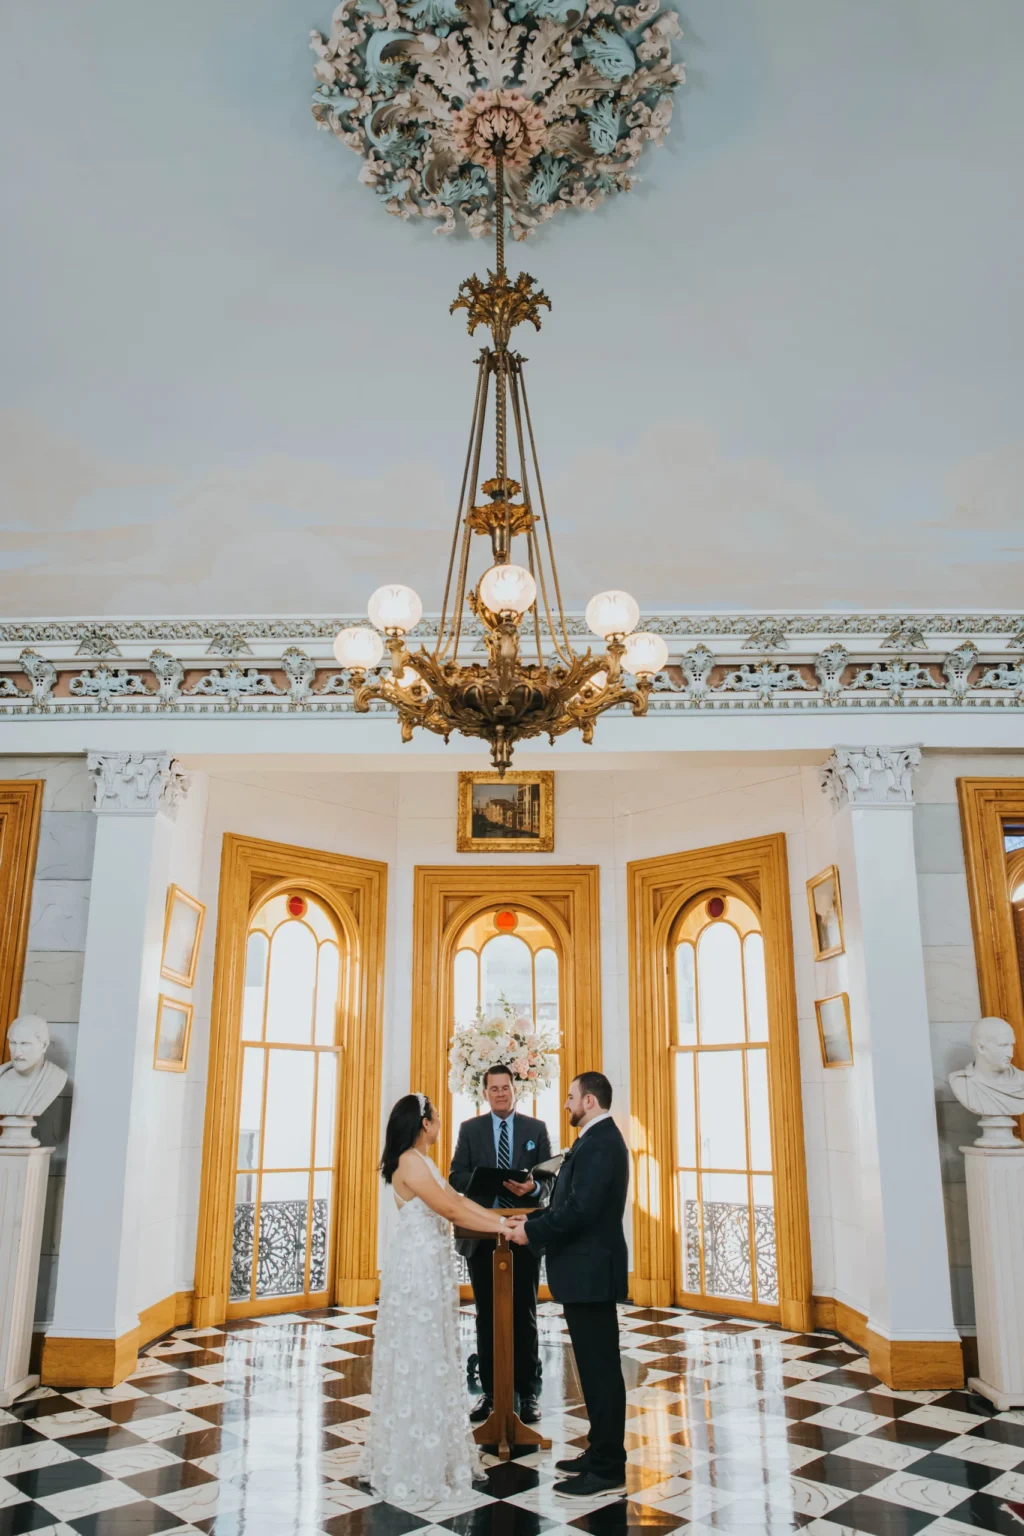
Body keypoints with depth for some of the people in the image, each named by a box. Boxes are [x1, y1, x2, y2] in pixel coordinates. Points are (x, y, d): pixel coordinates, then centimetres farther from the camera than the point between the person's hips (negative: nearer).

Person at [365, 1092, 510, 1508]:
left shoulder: (422, 1162, 13)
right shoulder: (409, 1162, -18)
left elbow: (459, 1200, 11)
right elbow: (451, 1211, -20)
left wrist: (502, 1219, 2)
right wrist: (503, 1227, -14)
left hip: (430, 1266, 10)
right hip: (418, 1269, -10)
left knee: (432, 1358, 16)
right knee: (419, 1361, 0)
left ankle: (432, 1454, 27)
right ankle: (418, 1467, 11)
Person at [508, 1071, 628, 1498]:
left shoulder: (599, 1143, -19)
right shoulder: (598, 1139, 14)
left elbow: (580, 1208, -27)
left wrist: (532, 1232, -15)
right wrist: (534, 1219, 7)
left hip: (590, 1273, -10)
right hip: (586, 1271, 10)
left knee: (600, 1368, 0)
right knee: (597, 1367, 17)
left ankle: (608, 1468, 10)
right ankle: (601, 1452, 28)